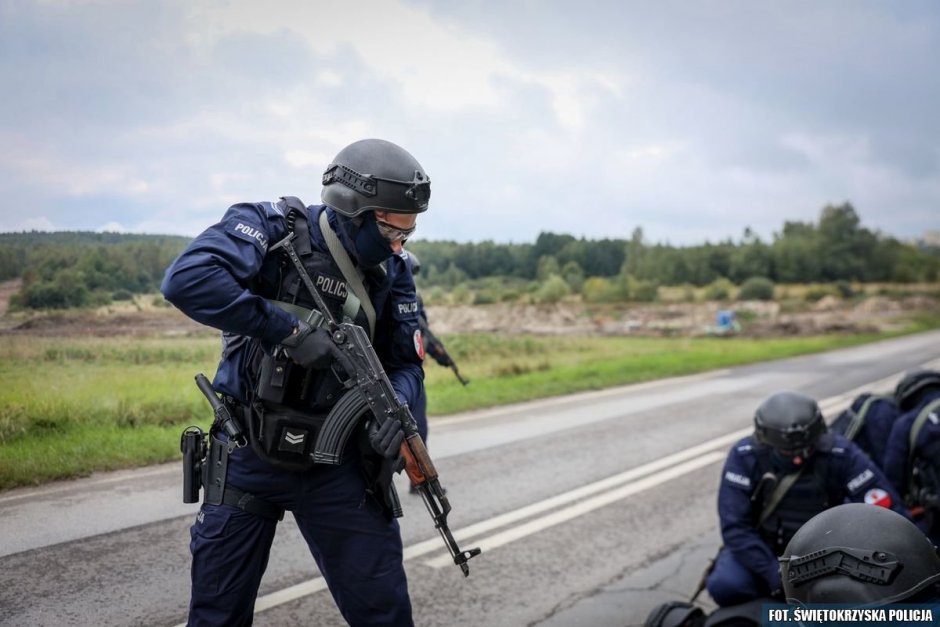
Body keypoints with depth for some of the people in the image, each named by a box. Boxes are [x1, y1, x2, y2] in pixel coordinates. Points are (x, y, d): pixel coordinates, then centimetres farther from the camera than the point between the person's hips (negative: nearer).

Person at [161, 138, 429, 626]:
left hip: (335, 462, 2)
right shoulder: (270, 229, -14)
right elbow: (186, 279, -29)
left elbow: (406, 363, 4)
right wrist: (289, 330, -30)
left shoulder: (389, 273, -1)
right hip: (247, 457, -2)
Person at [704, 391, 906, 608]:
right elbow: (735, 525, -20)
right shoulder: (745, 456, -17)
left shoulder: (840, 454, -17)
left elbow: (886, 511, -16)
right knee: (724, 584, -31)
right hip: (762, 549, -1)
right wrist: (773, 574, -29)